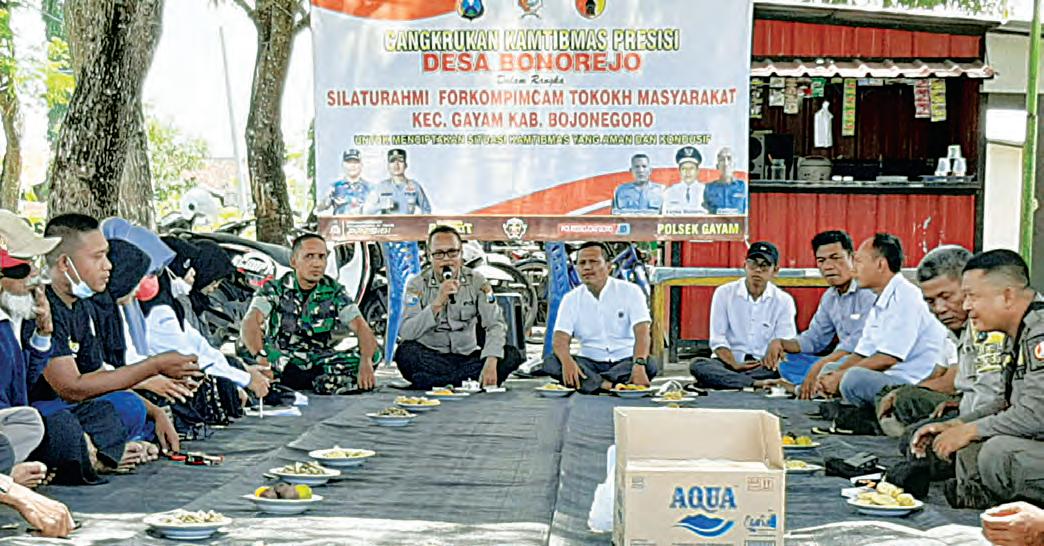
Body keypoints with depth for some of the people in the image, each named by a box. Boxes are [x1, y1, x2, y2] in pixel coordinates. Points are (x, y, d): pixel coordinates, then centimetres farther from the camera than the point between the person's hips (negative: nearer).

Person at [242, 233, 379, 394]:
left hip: (320, 361, 2)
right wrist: (260, 358, -40)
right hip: (282, 360, -1)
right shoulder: (275, 289, -4)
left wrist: (366, 362, -28)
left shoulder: (334, 291, 3)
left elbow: (360, 326, -7)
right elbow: (251, 321, -20)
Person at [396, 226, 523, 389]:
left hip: (468, 357, 2)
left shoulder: (476, 281, 0)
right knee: (405, 352, -33)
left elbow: (495, 324, -11)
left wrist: (491, 363, -28)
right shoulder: (417, 284, -5)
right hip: (430, 359, -2)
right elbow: (405, 333, -18)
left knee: (512, 355, -22)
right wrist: (437, 303, -28)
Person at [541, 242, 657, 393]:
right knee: (550, 362, -26)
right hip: (589, 363, 1)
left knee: (650, 365, -33)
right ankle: (606, 385, -40)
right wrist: (567, 361, -33)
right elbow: (561, 338, -8)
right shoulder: (571, 299, 3)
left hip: (624, 362, -1)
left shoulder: (630, 291, -3)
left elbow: (642, 332, -15)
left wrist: (639, 364, -36)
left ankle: (594, 384, -37)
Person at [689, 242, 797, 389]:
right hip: (729, 362, 0)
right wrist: (735, 365, -19)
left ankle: (724, 380, -29)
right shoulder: (724, 293, 3)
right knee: (697, 364, -31)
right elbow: (717, 339, -3)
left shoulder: (784, 301, 5)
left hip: (763, 366, 0)